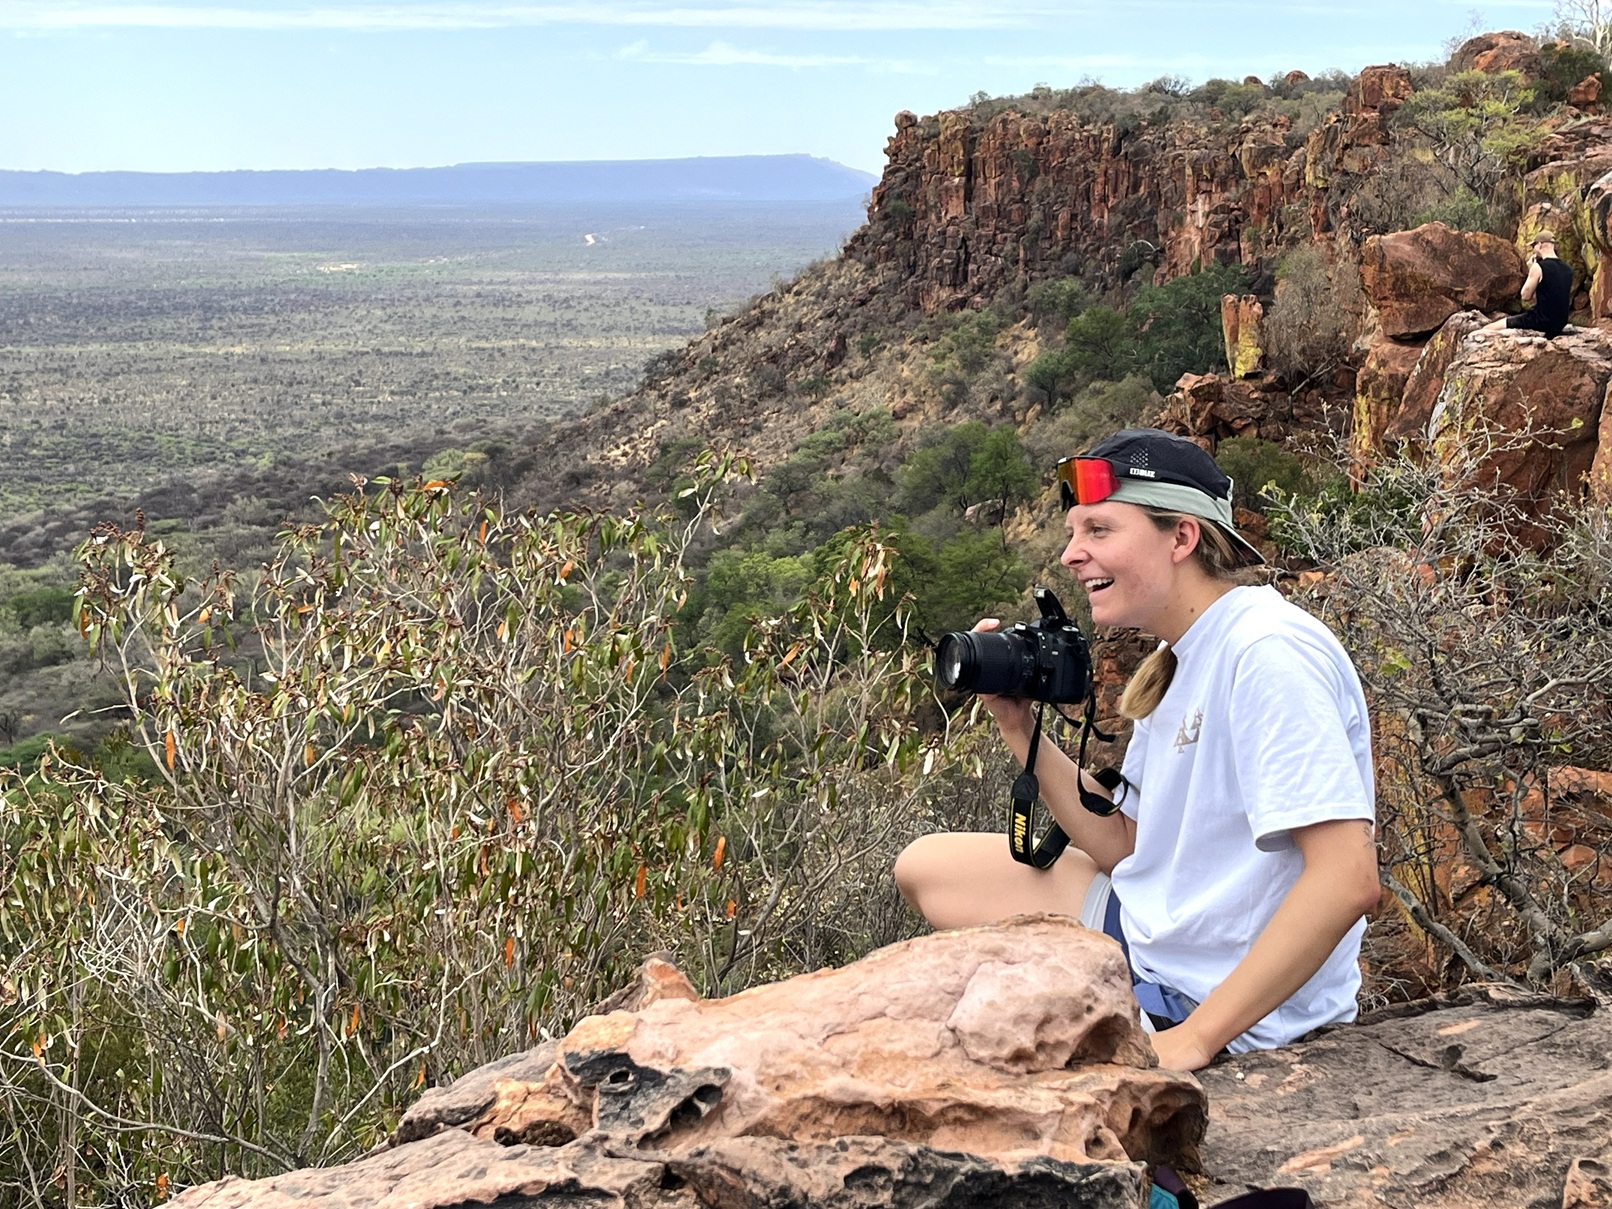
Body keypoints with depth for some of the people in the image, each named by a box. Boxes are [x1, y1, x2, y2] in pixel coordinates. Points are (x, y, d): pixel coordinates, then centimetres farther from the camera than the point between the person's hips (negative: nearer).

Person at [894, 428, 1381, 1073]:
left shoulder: (1267, 653, -23)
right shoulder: (1179, 662, 7)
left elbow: (1348, 878, -30)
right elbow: (1123, 846, 9)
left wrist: (1193, 1039, -29)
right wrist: (1020, 726, -2)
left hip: (1236, 1014, -9)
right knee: (926, 867, 15)